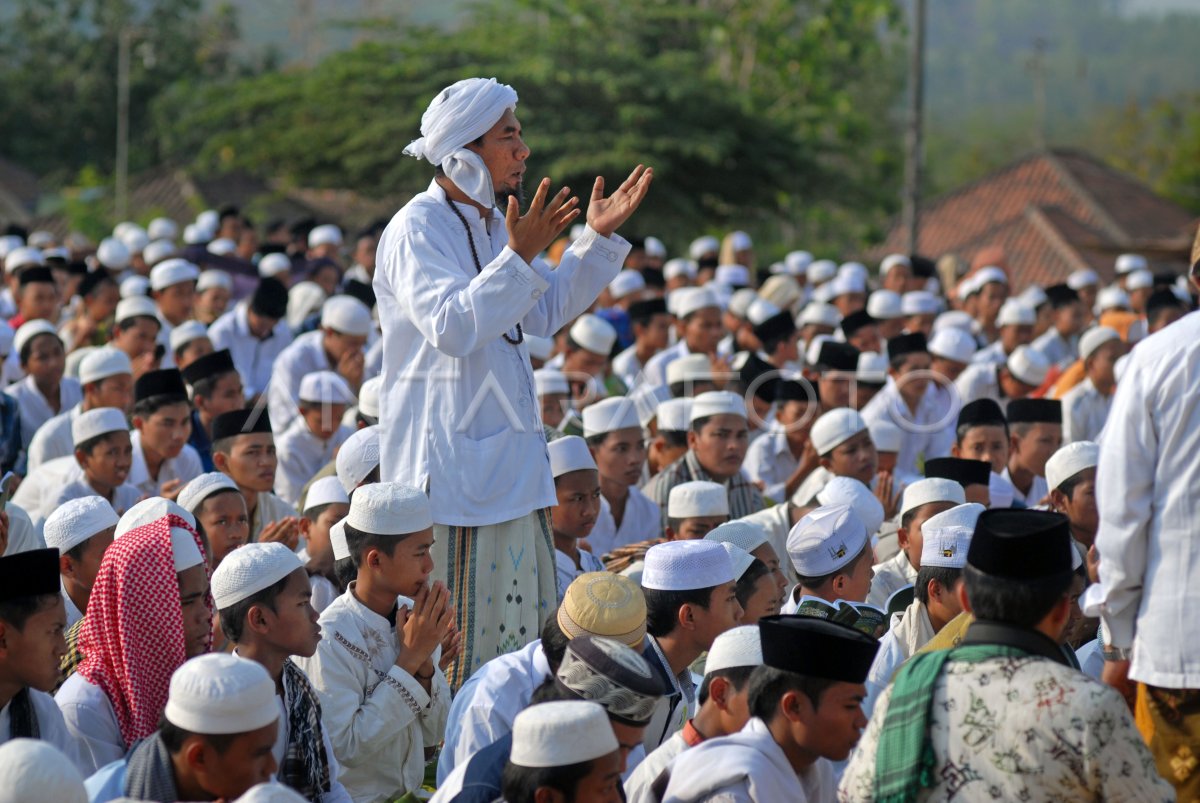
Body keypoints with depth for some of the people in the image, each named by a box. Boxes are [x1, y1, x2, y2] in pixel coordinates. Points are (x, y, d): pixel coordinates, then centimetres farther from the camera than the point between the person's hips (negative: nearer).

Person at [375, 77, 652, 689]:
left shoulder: (493, 224, 14)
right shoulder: (418, 230, -15)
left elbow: (544, 316, 22)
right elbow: (452, 328, -28)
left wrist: (599, 238, 12)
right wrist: (519, 258, -34)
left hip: (509, 458, 10)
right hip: (447, 463, -9)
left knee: (524, 624, 13)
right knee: (455, 638, -6)